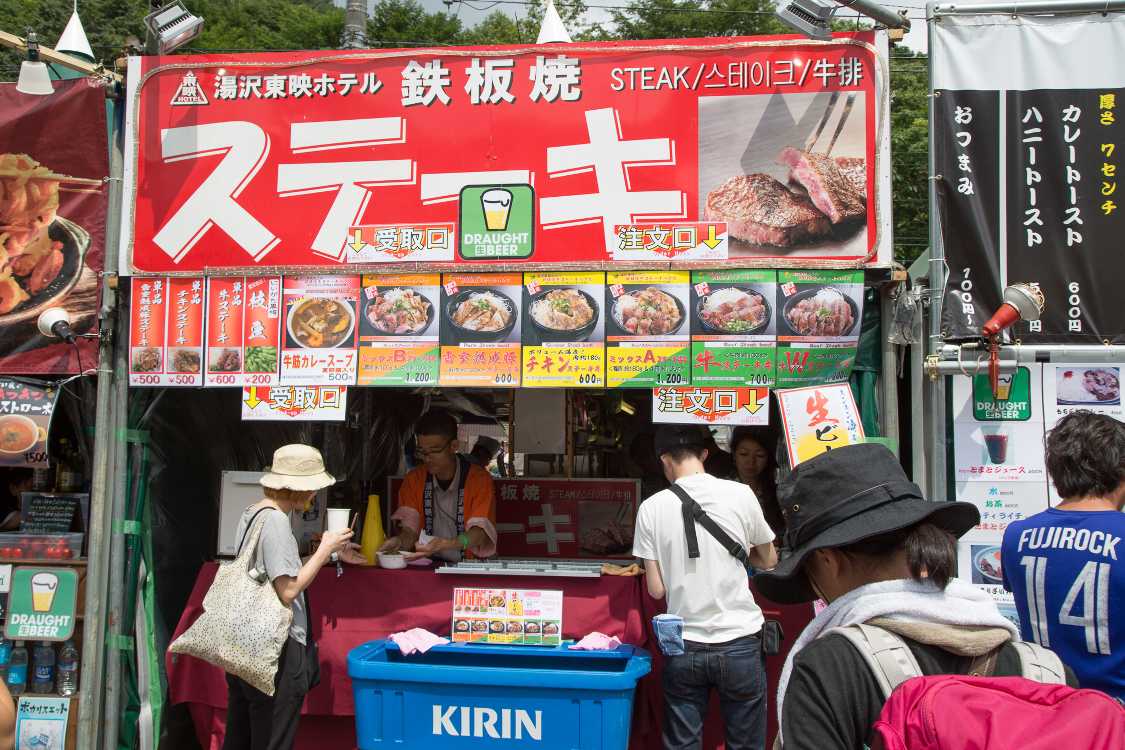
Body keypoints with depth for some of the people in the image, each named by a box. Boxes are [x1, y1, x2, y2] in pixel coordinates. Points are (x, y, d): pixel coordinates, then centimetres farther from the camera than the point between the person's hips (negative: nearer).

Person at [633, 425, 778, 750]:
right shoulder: (740, 495, -6)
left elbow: (656, 589, -2)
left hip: (683, 648, 0)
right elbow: (769, 560, 10)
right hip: (739, 644, 0)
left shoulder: (652, 507, -5)